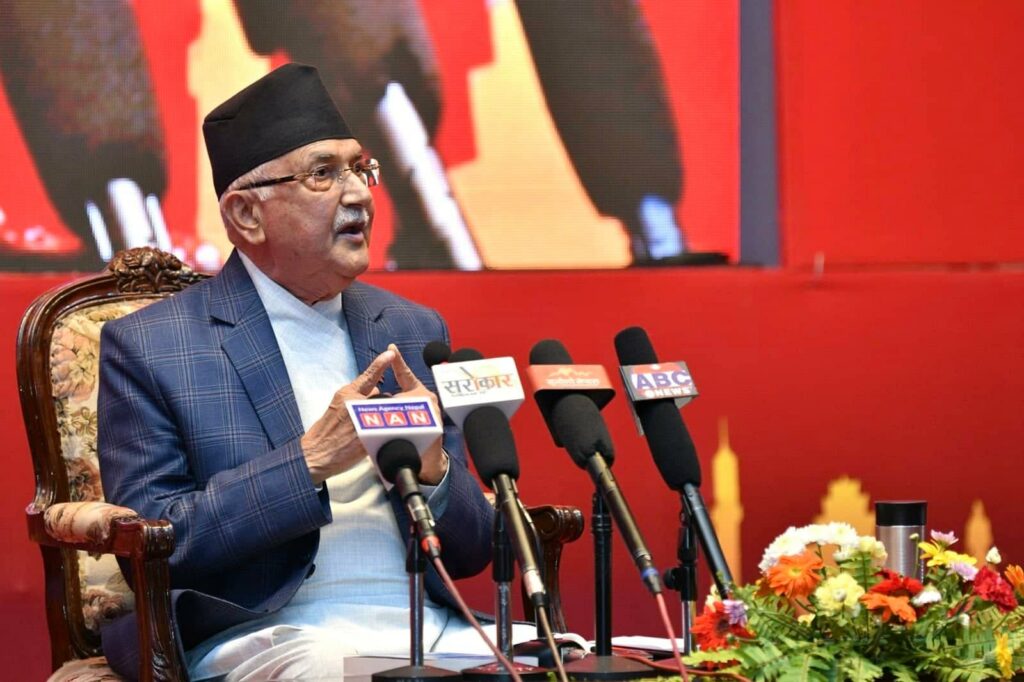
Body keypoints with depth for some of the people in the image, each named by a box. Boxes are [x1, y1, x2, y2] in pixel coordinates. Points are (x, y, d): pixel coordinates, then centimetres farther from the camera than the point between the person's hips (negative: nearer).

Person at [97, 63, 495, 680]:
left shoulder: (413, 330, 15)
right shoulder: (149, 347, 0)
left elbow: (470, 554, 16)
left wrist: (433, 468, -7)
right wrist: (310, 461, -15)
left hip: (426, 627, 5)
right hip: (261, 632, -5)